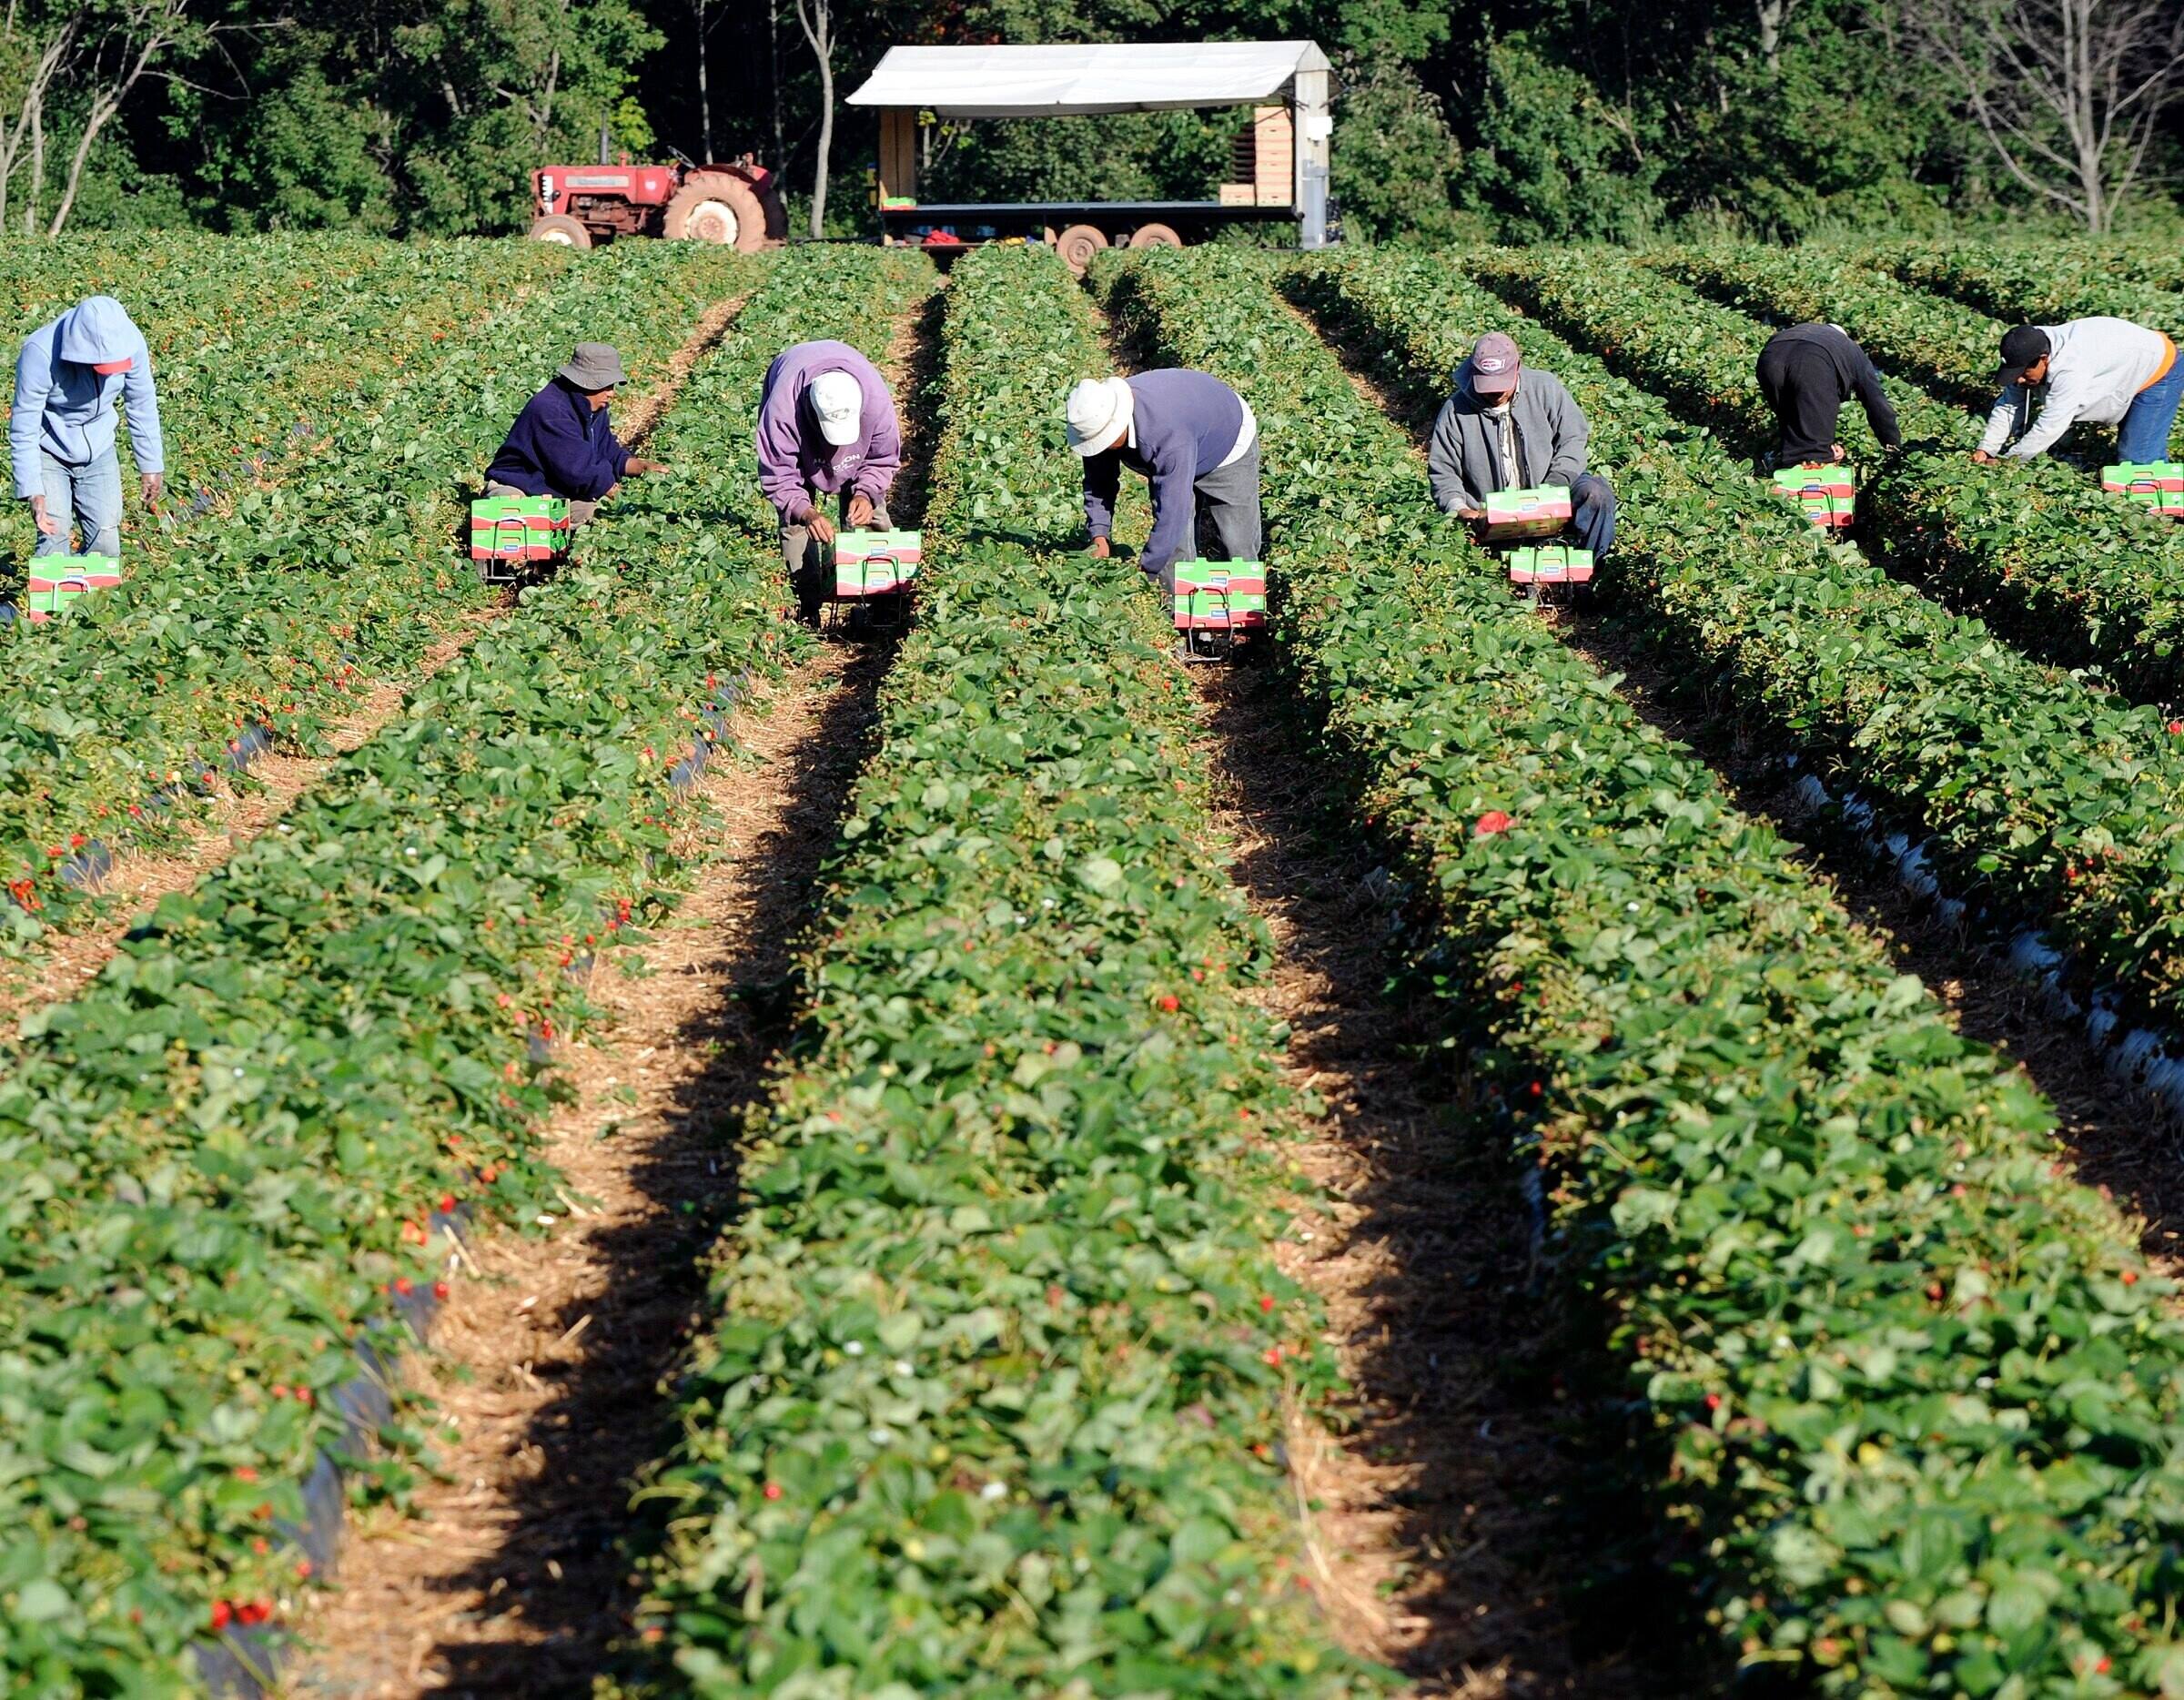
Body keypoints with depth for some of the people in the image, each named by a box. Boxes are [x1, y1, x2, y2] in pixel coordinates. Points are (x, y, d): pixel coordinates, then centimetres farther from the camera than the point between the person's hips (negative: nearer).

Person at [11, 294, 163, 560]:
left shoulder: (130, 342, -19)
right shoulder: (41, 353, -31)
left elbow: (142, 406, -3)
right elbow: (24, 428, -24)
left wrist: (152, 465, 5)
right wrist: (33, 491, -27)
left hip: (98, 450, 4)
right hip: (48, 451, -4)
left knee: (106, 543, 1)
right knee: (53, 540, -14)